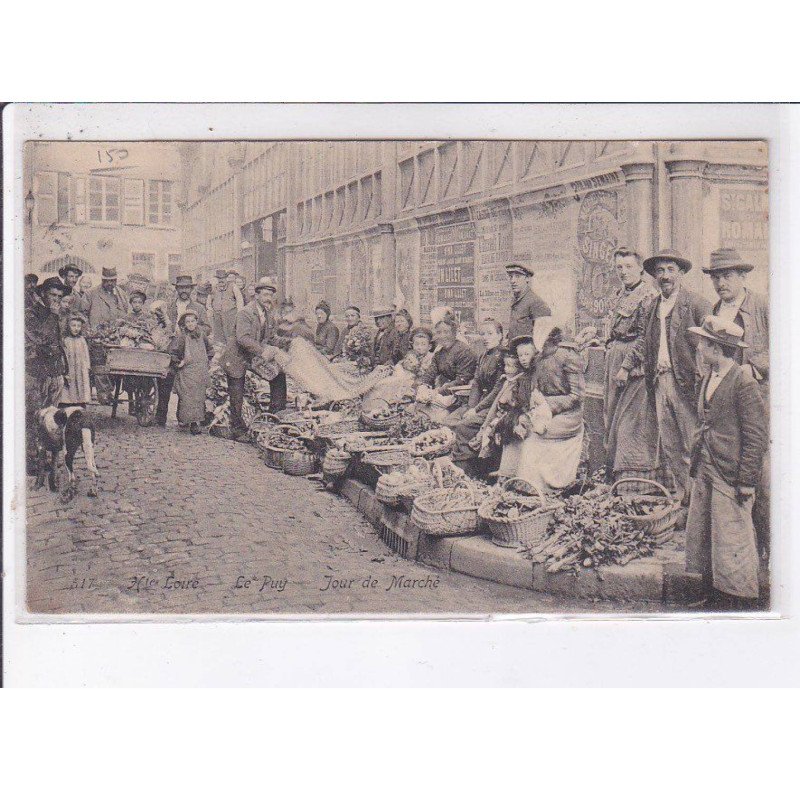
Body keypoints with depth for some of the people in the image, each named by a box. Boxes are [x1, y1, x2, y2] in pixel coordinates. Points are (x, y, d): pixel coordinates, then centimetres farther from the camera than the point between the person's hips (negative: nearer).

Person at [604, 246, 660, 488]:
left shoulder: (648, 295, -10)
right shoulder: (621, 295, 16)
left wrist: (626, 367, -19)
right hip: (614, 358, 9)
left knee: (631, 419, -8)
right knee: (612, 413, 11)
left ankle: (634, 476, -4)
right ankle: (613, 471, 19)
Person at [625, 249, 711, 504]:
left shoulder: (697, 304, -6)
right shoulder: (653, 306, 15)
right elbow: (643, 340, 25)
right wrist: (627, 366, 16)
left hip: (687, 383, -7)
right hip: (660, 382, 7)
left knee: (693, 445, -3)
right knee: (669, 446, 11)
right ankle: (682, 495, 21)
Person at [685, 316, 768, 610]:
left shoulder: (744, 382, -14)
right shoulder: (708, 379, 12)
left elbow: (757, 436, -14)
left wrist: (747, 480, -16)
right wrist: (696, 462, 16)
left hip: (730, 477, -8)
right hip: (705, 473, 9)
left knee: (732, 544, -2)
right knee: (701, 539, 12)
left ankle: (743, 604, 11)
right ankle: (714, 600, 24)